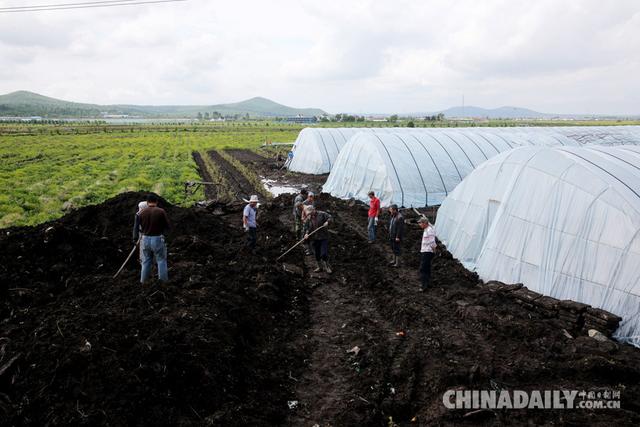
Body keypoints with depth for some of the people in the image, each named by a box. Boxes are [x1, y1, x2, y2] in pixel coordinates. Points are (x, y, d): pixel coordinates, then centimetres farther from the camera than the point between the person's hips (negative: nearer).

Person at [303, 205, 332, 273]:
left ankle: (327, 267, 14)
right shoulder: (308, 219, 3)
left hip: (324, 238, -4)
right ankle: (319, 267, 31)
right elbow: (306, 228, 6)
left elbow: (329, 217, -8)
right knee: (317, 254, 12)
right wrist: (306, 233, -12)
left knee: (324, 253, -7)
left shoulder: (321, 214, -7)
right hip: (314, 239, 4)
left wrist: (327, 222, -27)